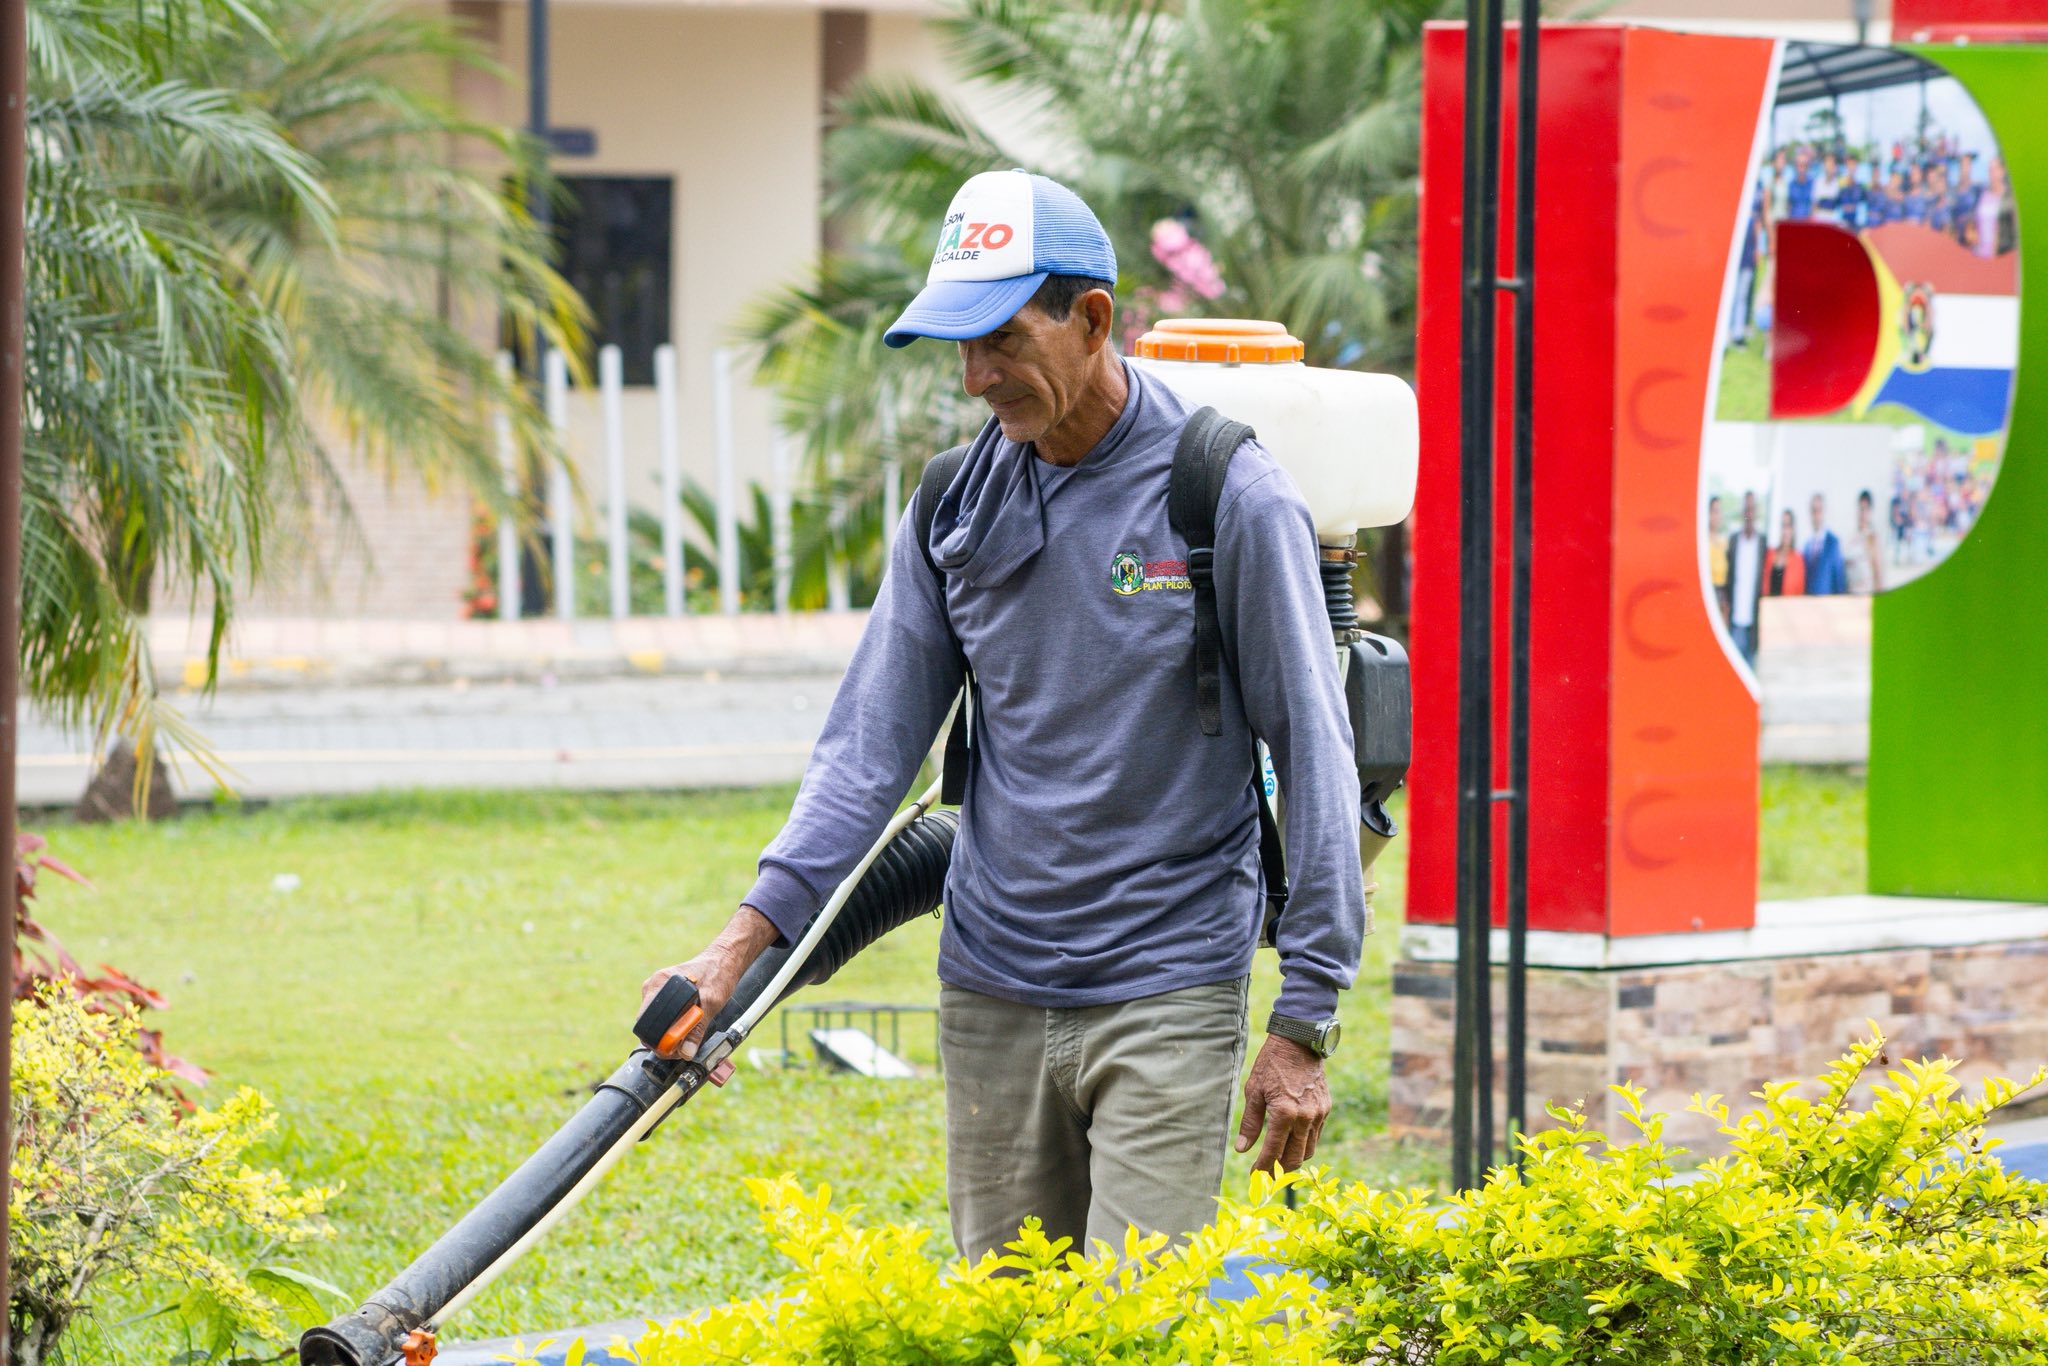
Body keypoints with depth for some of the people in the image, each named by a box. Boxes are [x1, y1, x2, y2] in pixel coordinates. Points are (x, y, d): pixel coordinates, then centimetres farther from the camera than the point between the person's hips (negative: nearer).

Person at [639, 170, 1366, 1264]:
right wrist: (748, 935, -5)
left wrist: (1304, 1026, -8)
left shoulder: (1230, 498, -10)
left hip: (1167, 996, -5)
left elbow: (1313, 757, -7)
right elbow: (874, 740, 7)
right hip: (991, 996, 5)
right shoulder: (958, 504, 5)